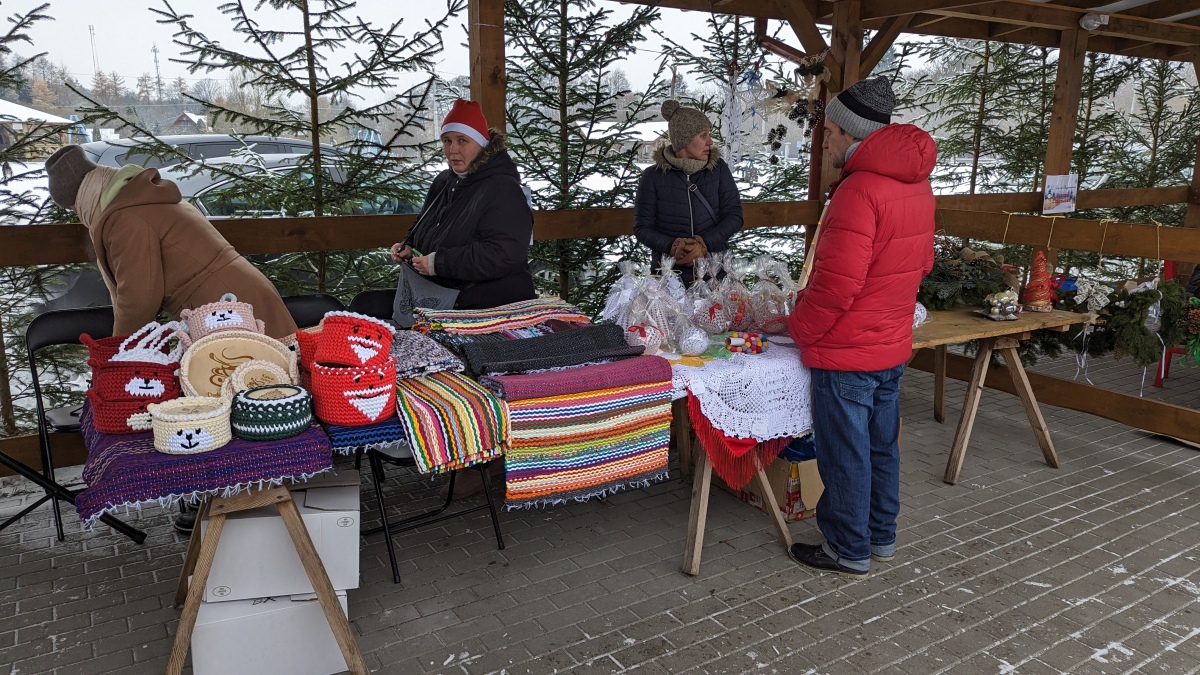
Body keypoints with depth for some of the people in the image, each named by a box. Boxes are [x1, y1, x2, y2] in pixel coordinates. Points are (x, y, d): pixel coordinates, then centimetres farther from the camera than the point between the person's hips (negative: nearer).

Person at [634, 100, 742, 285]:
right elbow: (642, 227, -3)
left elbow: (734, 216, -1)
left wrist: (703, 244, -17)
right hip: (669, 272, -1)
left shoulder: (718, 168, 1)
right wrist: (673, 247, -21)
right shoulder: (653, 176, -3)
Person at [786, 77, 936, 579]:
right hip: (893, 345, 9)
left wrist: (799, 328, -10)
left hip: (846, 351, -9)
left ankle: (849, 551, 20)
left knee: (845, 455, 5)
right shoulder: (916, 182, 7)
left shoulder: (860, 190, -23)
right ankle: (881, 538, 35)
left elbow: (836, 284, -25)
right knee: (881, 447, 20)